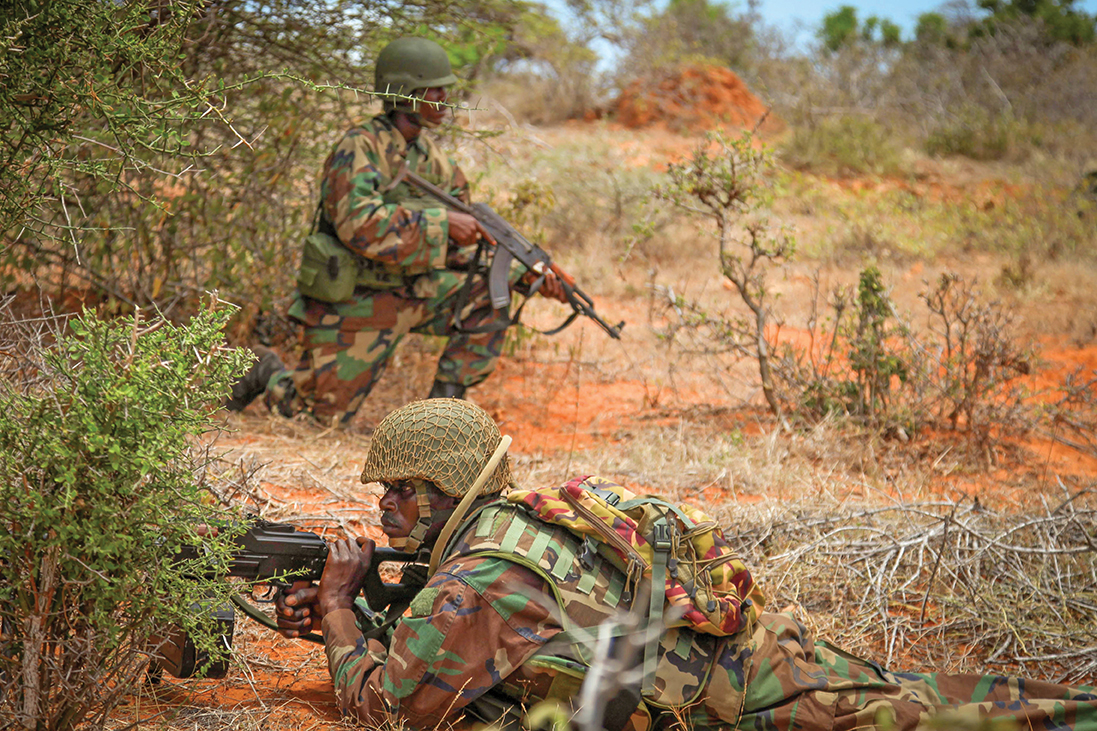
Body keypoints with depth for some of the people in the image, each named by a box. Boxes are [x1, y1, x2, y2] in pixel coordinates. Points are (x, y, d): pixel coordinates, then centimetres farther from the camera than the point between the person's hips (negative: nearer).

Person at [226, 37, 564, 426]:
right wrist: (442, 222, -32)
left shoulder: (434, 160, 5)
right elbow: (359, 224, -34)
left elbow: (469, 244, 8)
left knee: (489, 297, -9)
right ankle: (265, 371, 26)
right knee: (322, 414, -4)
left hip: (412, 293, 7)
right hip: (353, 304, -7)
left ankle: (444, 404, -1)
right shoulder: (360, 148, -18)